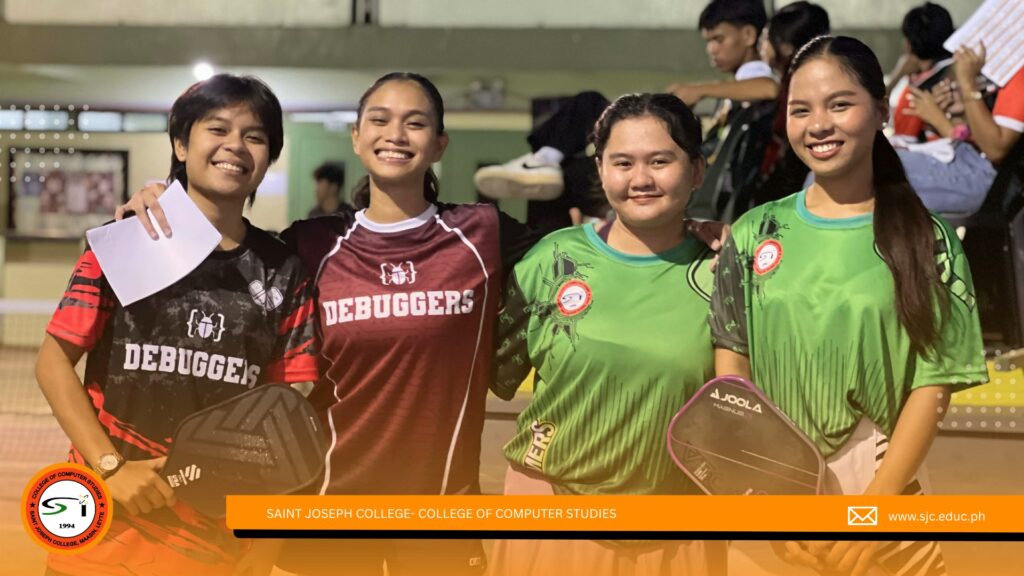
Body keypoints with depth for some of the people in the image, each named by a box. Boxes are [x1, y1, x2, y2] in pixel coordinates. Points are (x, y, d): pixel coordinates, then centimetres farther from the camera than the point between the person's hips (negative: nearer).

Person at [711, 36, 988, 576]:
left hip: (885, 496, -2)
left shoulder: (928, 240, -3)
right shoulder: (755, 234, 2)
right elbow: (729, 370, 3)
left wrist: (873, 506, -13)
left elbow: (933, 383, -6)